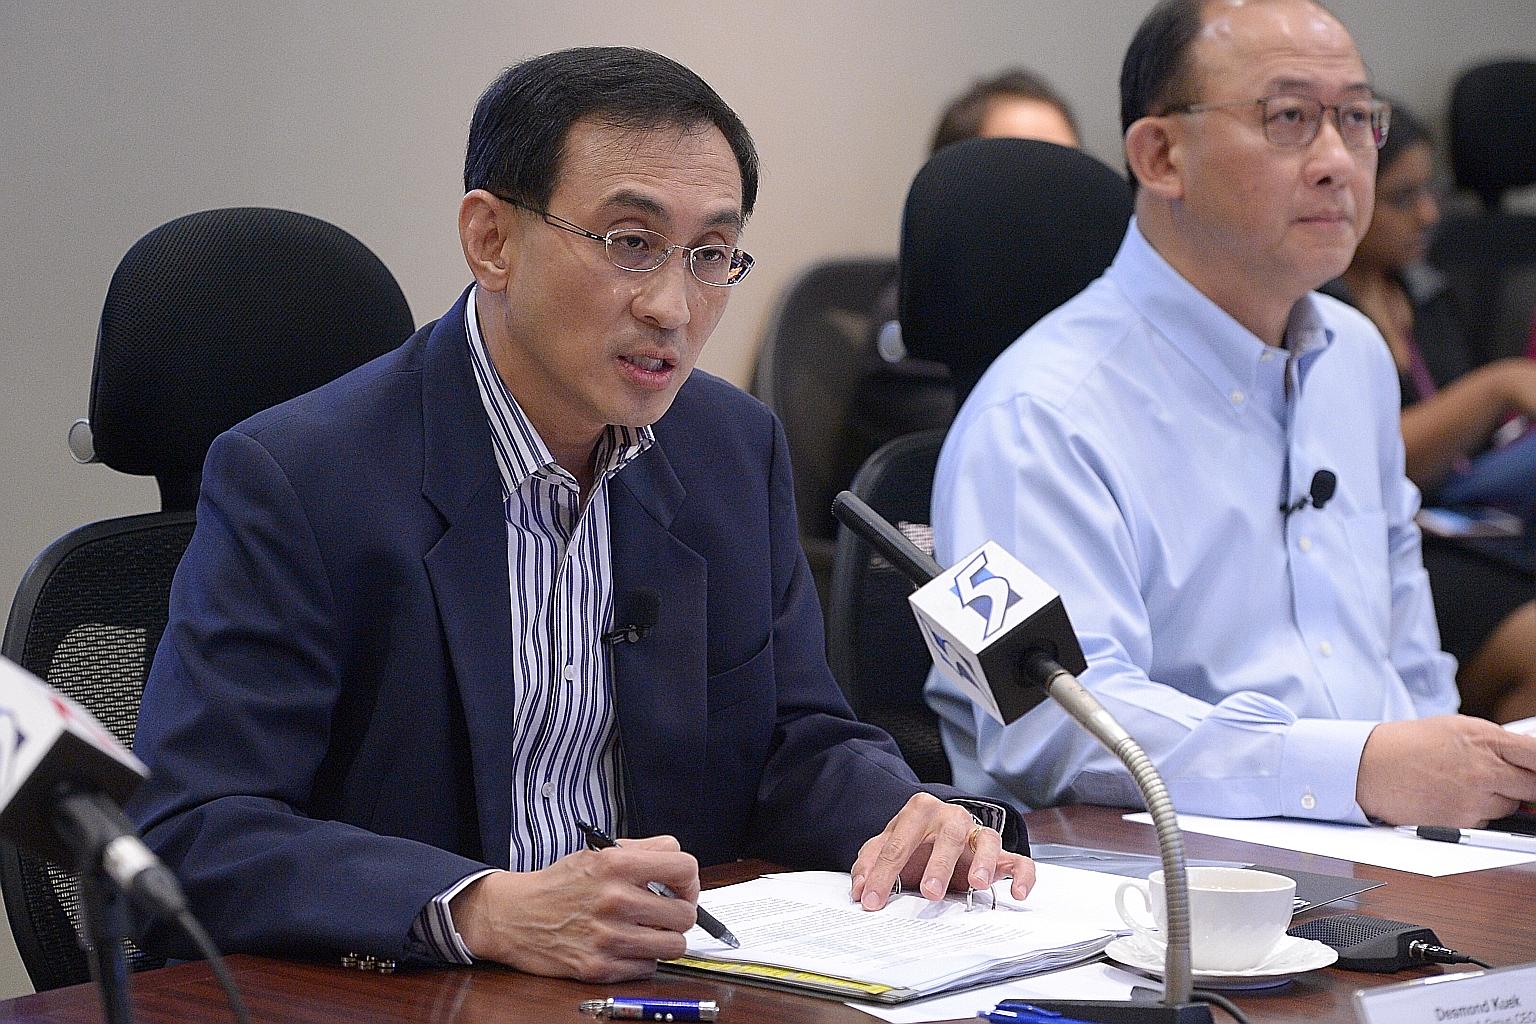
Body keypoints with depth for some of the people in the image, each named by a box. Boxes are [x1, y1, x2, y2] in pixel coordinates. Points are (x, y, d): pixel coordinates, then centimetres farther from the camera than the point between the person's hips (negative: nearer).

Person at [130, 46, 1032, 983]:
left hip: (671, 988, 5)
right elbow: (187, 837, -19)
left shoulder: (739, 449, 7)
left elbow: (798, 742, 14)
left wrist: (916, 819, -8)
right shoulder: (293, 479, -12)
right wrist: (489, 913, -31)